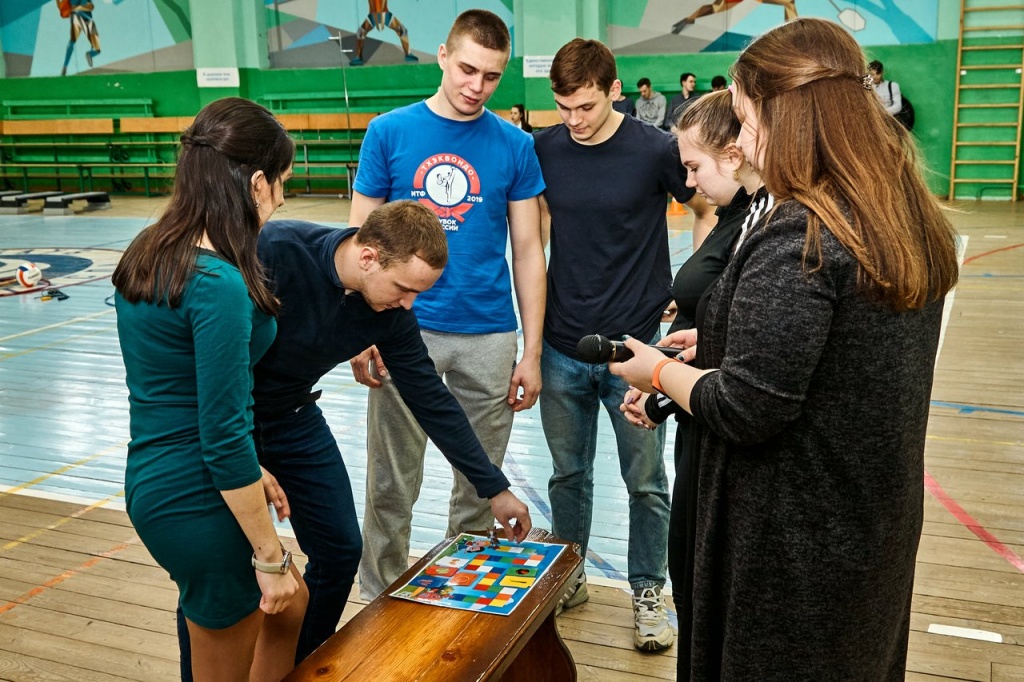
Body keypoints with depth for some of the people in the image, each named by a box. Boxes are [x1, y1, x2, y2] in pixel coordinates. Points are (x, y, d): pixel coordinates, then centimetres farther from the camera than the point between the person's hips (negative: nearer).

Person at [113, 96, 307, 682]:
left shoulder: (149, 253, 3)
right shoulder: (219, 284, -25)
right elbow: (223, 433, -24)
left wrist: (248, 469, 18)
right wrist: (270, 556, -15)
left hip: (156, 478, 9)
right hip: (198, 498, -9)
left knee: (290, 607, 27)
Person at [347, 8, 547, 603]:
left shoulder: (516, 146, 2)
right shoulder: (390, 132, 0)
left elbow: (528, 252, 4)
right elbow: (361, 239, 2)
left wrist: (532, 352, 1)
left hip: (489, 337, 1)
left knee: (480, 485, 12)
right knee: (392, 486, 9)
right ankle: (381, 601, 29)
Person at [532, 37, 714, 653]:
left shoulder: (655, 149, -9)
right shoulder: (544, 149, 0)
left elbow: (708, 212, 4)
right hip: (563, 348, 3)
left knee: (646, 480, 9)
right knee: (568, 474, 16)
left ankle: (648, 593, 27)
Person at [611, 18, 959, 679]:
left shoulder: (795, 241, -27)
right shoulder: (911, 219, 0)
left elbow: (745, 412, -25)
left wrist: (657, 370, -7)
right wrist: (720, 340, 9)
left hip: (799, 545, -8)